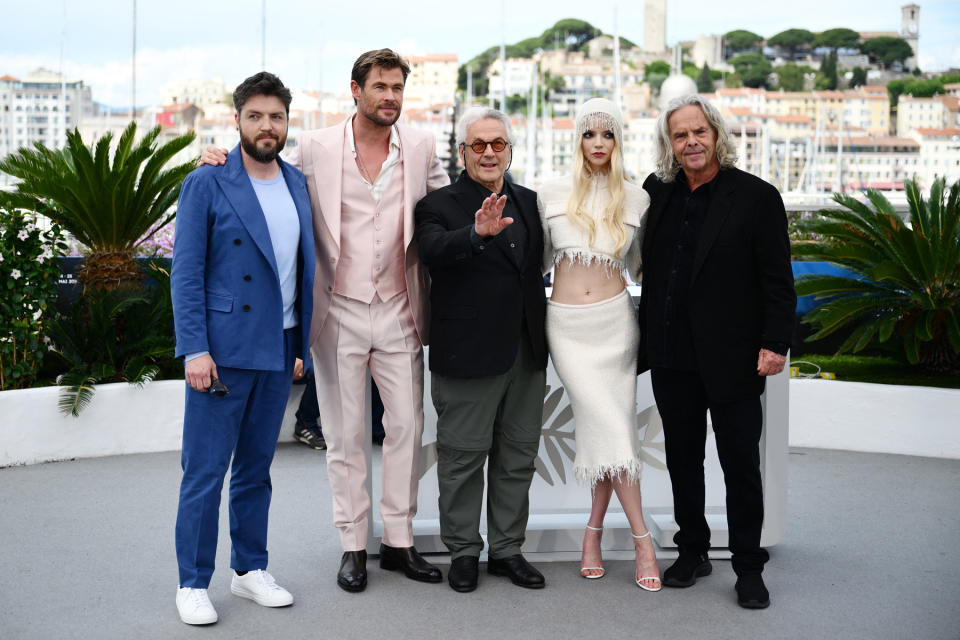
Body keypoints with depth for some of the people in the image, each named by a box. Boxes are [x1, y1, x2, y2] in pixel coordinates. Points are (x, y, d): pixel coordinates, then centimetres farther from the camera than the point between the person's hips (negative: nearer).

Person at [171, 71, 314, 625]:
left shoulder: (298, 184, 10)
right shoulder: (207, 184, -5)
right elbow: (187, 273, -8)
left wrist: (303, 342, 9)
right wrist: (195, 349, -16)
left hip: (279, 350, 5)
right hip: (223, 349, -5)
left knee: (256, 469, 14)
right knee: (205, 471, -1)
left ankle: (251, 569, 26)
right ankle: (193, 584, 10)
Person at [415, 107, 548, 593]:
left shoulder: (527, 202, 12)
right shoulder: (440, 205, -6)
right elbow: (432, 252, -28)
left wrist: (543, 338, 14)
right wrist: (477, 233, -45)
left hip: (526, 353, 6)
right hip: (468, 354, -6)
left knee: (518, 457, 12)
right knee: (463, 456, 3)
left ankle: (507, 549, 24)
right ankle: (464, 551, 16)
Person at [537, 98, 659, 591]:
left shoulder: (635, 198, 6)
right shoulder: (552, 193, 4)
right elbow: (540, 257, 13)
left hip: (614, 319, 1)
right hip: (566, 323, -1)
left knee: (608, 427, -2)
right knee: (610, 425, -10)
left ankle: (594, 530, 15)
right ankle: (642, 539, -3)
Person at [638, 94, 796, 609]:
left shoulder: (756, 196, -7)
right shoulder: (657, 193, 6)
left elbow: (777, 280, -8)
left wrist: (775, 343, -14)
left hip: (731, 355, -4)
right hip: (671, 355, 5)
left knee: (741, 464, 3)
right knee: (682, 458, 14)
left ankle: (748, 567, 15)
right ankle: (692, 551, 29)